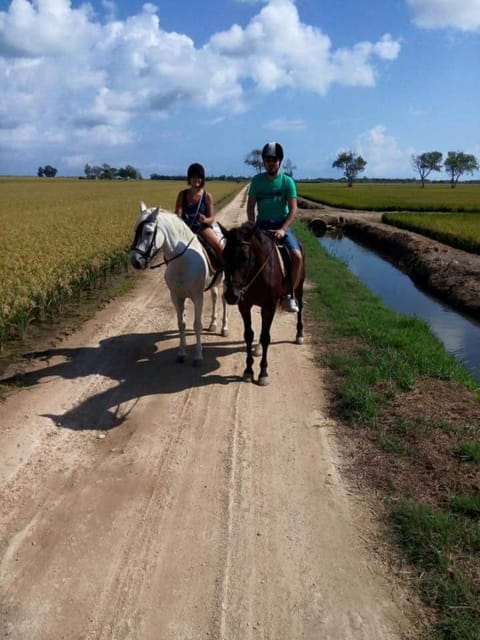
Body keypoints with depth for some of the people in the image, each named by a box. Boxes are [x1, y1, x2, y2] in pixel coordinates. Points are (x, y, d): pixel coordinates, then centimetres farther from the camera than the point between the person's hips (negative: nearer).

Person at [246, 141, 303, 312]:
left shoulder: (288, 181, -1)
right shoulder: (257, 180, 3)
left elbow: (293, 210, -6)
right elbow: (250, 207, 4)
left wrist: (282, 229, -20)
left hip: (282, 226, -1)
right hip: (261, 225, 1)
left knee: (297, 256, -25)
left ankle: (291, 294, -9)